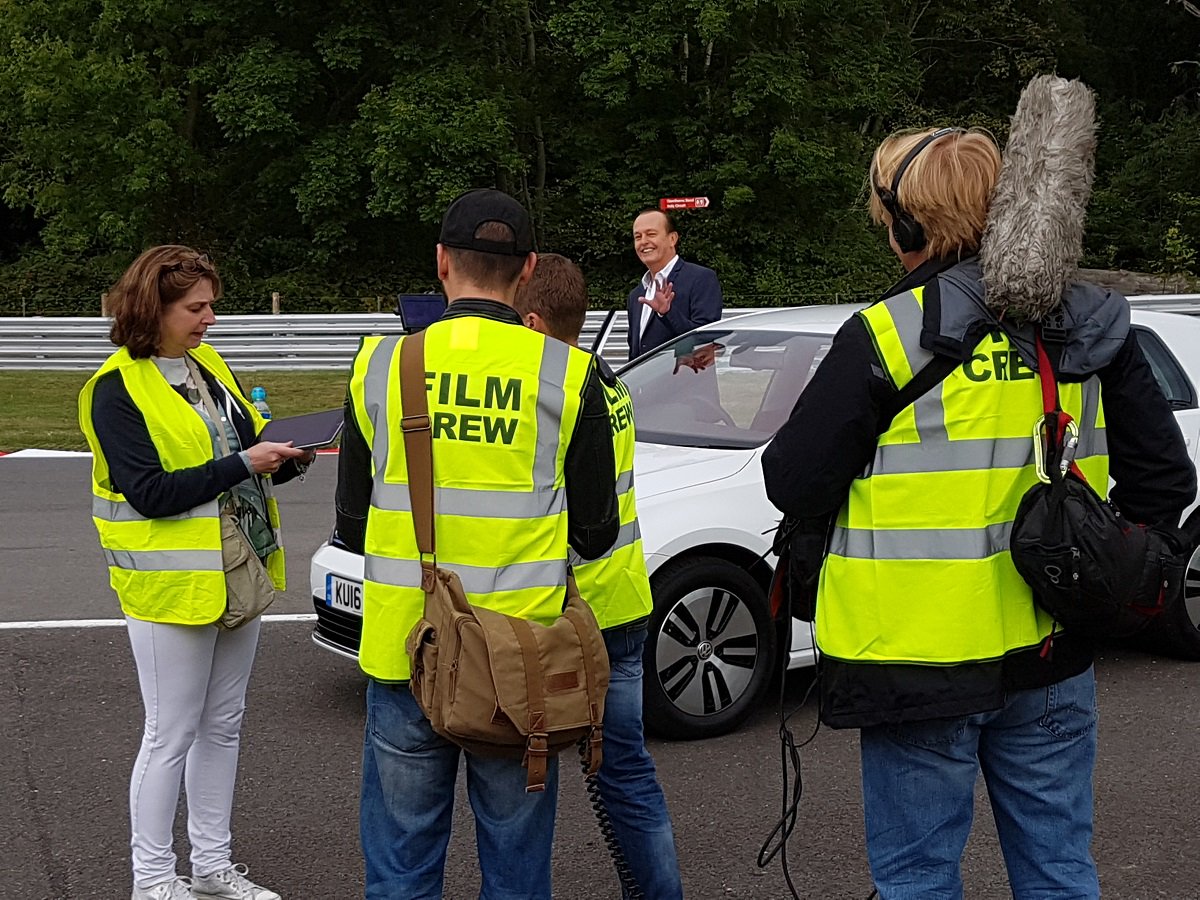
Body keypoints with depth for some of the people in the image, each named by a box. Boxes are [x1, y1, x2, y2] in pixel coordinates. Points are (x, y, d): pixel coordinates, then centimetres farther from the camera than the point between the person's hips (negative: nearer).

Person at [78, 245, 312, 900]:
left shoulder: (208, 366, 10)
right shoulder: (117, 390, -13)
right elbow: (148, 491, -21)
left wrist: (280, 461, -2)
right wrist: (241, 465, -23)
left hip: (239, 571, 8)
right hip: (172, 585, -8)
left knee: (222, 727, 15)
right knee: (171, 736, 1)